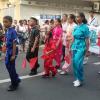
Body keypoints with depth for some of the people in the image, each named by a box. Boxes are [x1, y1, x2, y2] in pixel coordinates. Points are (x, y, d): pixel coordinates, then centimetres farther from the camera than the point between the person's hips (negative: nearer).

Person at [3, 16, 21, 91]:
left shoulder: (12, 31, -18)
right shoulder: (7, 31, 6)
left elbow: (14, 44, -19)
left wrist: (13, 55, -18)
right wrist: (7, 52, 16)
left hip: (12, 51, -8)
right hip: (8, 51, 8)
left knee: (11, 68, 2)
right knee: (8, 66, 17)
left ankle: (14, 85, 18)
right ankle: (16, 79, 35)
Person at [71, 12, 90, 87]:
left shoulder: (85, 27, -9)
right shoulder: (76, 27, 8)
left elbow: (87, 40, -8)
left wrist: (87, 50, -8)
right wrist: (71, 47, 16)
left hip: (81, 47, -6)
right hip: (75, 47, 7)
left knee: (78, 63, -13)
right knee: (74, 63, 7)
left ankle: (80, 80, 3)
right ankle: (77, 79, 22)